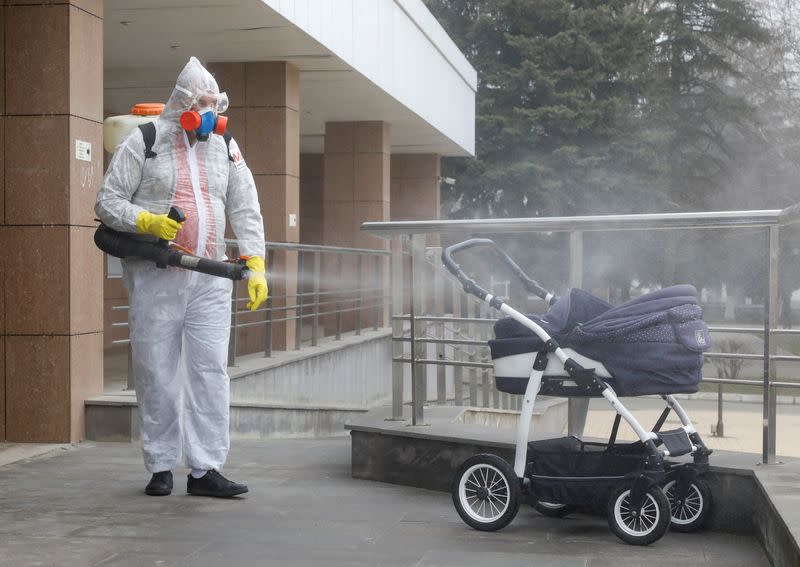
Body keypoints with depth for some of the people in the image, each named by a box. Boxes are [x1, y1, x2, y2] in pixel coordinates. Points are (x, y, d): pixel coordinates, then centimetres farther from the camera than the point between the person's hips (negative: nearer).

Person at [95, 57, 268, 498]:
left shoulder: (225, 147, 13)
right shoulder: (143, 142, 1)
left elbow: (246, 210, 12)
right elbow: (107, 201, -1)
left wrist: (255, 266, 1)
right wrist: (147, 222, -19)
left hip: (210, 279, 3)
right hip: (155, 278, -3)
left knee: (211, 371, -4)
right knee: (156, 375, 1)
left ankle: (205, 469, -2)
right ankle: (161, 467, 12)